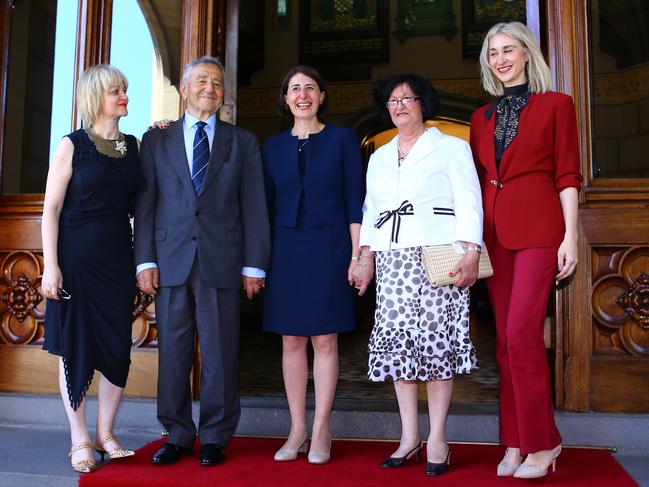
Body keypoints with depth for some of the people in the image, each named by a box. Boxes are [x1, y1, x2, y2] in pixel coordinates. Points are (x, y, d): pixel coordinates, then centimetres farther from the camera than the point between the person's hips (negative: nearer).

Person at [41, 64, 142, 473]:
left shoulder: (133, 145, 9)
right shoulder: (73, 145, -3)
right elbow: (51, 209, -4)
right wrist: (51, 266, -11)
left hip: (119, 259, 4)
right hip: (78, 259, -4)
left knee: (118, 347, 5)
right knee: (76, 347, 4)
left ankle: (105, 435, 21)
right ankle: (80, 440, 17)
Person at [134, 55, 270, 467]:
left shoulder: (243, 143, 11)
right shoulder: (156, 140, 13)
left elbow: (254, 207, 5)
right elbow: (145, 204, 8)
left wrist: (254, 264, -2)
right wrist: (145, 260, 0)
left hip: (222, 261, -1)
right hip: (170, 260, 1)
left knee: (221, 353, 3)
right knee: (173, 352, 7)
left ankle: (216, 437, 17)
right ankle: (178, 435, 21)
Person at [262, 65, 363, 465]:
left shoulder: (342, 140, 4)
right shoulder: (274, 146, 11)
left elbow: (354, 202, 0)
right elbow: (265, 204, 12)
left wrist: (357, 256, -6)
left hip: (329, 249, -3)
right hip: (286, 249, 3)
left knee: (325, 341, 0)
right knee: (292, 341, 5)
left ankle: (321, 431, 11)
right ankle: (297, 430, 16)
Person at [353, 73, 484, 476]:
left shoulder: (451, 148, 7)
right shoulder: (379, 157, 22)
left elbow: (469, 204, -1)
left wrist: (471, 253, -14)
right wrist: (366, 257, 11)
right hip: (393, 260, 5)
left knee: (436, 341, -7)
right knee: (397, 341, 0)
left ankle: (437, 439, 2)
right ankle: (409, 438, 8)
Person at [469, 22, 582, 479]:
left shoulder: (556, 104, 4)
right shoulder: (482, 117, 17)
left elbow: (567, 175, -1)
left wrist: (570, 236, -8)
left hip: (538, 227, -5)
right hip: (495, 232, 5)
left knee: (522, 332, -12)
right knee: (506, 337, 5)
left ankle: (541, 440, 4)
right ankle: (516, 441, 15)